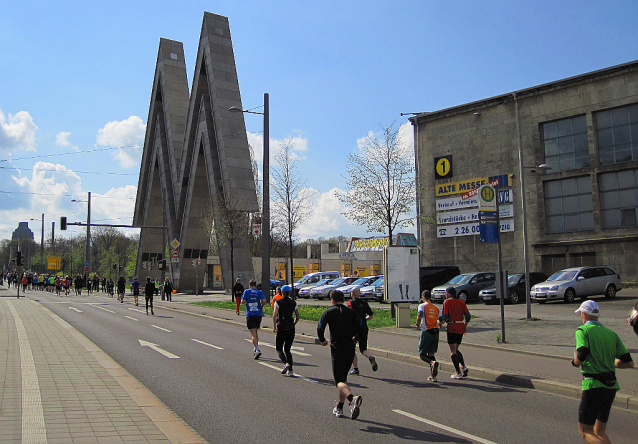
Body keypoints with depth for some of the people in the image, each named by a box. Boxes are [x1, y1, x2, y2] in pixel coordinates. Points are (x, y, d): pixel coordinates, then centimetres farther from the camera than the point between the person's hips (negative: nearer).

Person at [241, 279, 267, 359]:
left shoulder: (246, 291, 1)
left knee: (253, 334, -4)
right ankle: (255, 349, 26)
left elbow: (243, 301, -8)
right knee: (256, 332, 19)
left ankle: (257, 350, -19)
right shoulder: (260, 292, 3)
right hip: (259, 314, 3)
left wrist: (245, 301, 14)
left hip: (250, 314, -3)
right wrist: (261, 306, 8)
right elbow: (264, 301, -11)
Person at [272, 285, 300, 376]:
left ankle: (286, 363, -15)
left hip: (281, 328, -3)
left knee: (279, 348, 9)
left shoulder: (278, 302, -3)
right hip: (291, 328, 3)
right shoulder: (293, 303, 7)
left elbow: (275, 315, -14)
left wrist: (274, 327, -8)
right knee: (287, 349, 12)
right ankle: (290, 370, 2)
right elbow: (297, 317, 7)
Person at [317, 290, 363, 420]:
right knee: (343, 377, 20)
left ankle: (352, 398, -34)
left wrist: (323, 341, 11)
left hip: (337, 349, -4)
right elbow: (359, 325, -1)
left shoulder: (328, 313, -1)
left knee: (340, 381, -5)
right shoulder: (352, 312, 8)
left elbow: (320, 329, -7)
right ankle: (339, 408, 22)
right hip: (350, 348, 4)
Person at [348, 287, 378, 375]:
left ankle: (355, 368, 13)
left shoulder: (351, 302, -8)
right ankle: (371, 357, -21)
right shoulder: (364, 303, 9)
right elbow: (371, 315, 11)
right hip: (364, 328, 5)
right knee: (363, 349, 11)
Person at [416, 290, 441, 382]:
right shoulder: (436, 307, 14)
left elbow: (419, 316, -18)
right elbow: (440, 321, 4)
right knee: (431, 354, 12)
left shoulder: (422, 306, -1)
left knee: (422, 354, 3)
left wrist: (418, 325, -1)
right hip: (436, 332, 5)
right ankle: (433, 376, 7)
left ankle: (433, 362, -25)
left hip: (426, 332, -5)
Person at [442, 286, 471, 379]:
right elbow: (468, 316, 4)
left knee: (453, 351, 2)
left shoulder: (447, 302, -6)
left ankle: (458, 373, -2)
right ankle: (464, 367, 5)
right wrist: (465, 326, 18)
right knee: (456, 349, 21)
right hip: (461, 328, 6)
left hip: (452, 327, -6)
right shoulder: (461, 302, 9)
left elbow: (445, 316, -12)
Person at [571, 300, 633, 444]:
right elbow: (629, 363, 7)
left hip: (593, 385, -6)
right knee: (600, 431, 18)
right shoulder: (611, 333, 11)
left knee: (585, 432, 0)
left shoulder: (582, 330, -6)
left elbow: (581, 356, -21)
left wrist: (575, 361, 1)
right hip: (611, 385, 7)